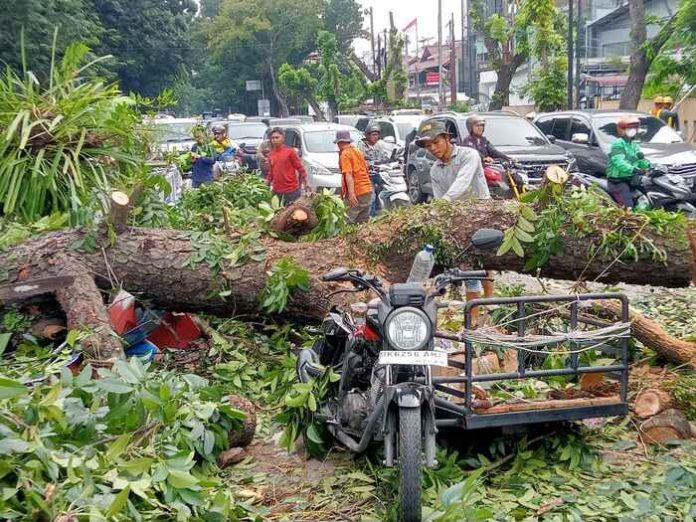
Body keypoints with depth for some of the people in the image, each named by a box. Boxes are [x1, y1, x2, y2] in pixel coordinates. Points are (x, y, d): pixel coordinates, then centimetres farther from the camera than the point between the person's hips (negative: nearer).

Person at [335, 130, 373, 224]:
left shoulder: (345, 154, -7)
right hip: (367, 190, 9)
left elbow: (348, 175, -18)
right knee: (363, 222, 11)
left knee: (346, 221, -10)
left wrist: (351, 193, -24)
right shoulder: (357, 151, 17)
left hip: (357, 194, -9)